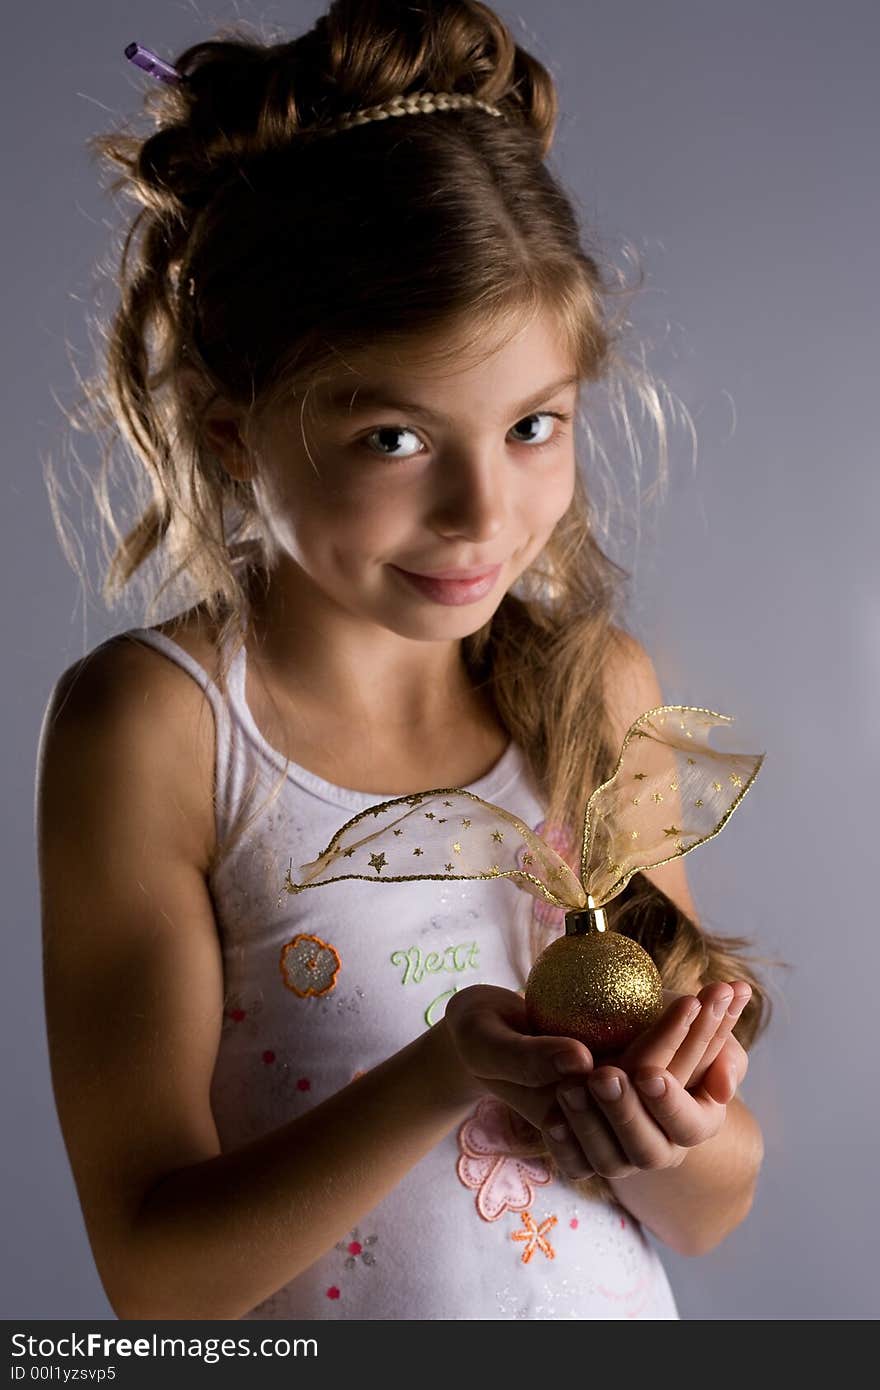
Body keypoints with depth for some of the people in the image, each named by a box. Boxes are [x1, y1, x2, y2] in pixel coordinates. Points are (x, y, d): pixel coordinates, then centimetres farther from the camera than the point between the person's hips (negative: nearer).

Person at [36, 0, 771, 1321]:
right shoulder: (151, 726, -19)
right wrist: (440, 1077, -32)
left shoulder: (601, 687, -9)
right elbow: (158, 1273, -19)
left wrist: (676, 1136, -24)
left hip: (617, 1313, 3)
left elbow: (714, 1214, -4)